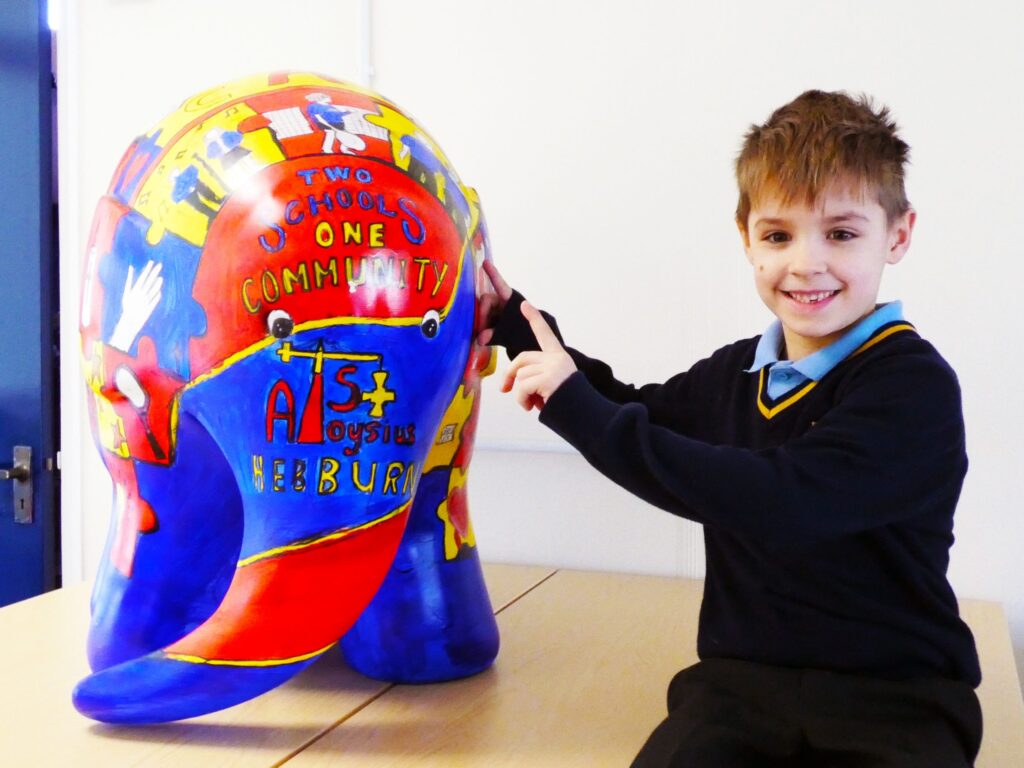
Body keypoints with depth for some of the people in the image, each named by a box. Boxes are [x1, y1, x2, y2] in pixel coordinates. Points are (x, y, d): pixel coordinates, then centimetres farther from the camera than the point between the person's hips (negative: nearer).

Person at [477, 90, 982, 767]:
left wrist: (580, 410, -22)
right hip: (739, 679, 3)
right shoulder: (735, 373, 7)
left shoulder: (914, 385, -11)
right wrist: (516, 325, 21)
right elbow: (638, 414, 27)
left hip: (895, 696, -2)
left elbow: (781, 503, -26)